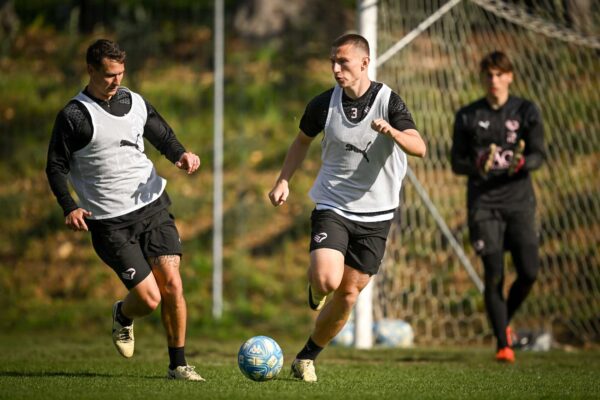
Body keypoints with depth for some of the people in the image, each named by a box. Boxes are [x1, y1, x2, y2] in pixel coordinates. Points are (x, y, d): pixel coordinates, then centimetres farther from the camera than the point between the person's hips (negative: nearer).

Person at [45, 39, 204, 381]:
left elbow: (163, 136, 20)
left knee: (172, 283, -10)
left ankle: (178, 365, 3)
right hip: (110, 221, -4)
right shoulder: (74, 115, -7)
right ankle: (123, 316, 27)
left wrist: (181, 154, -3)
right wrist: (69, 208, -16)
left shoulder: (136, 103, 7)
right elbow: (56, 167, -2)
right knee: (150, 298, -10)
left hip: (152, 205, 4)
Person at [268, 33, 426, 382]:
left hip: (375, 215, 0)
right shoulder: (324, 104, -2)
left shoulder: (388, 102, -10)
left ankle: (308, 358, 22)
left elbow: (419, 148, -20)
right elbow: (303, 140, 17)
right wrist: (284, 180, 5)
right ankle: (315, 290, 14)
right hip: (332, 207, 0)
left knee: (348, 293, 2)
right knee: (327, 279, -24)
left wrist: (392, 132, -40)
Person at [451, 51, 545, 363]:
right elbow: (456, 163, 6)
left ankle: (504, 321, 21)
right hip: (483, 204, -1)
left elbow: (539, 156, 1)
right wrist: (477, 166, -16)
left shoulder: (526, 111, 6)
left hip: (518, 201, 1)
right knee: (494, 275, -8)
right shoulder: (467, 116, 7)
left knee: (529, 272, -8)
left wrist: (522, 163, -22)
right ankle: (503, 344, 0)